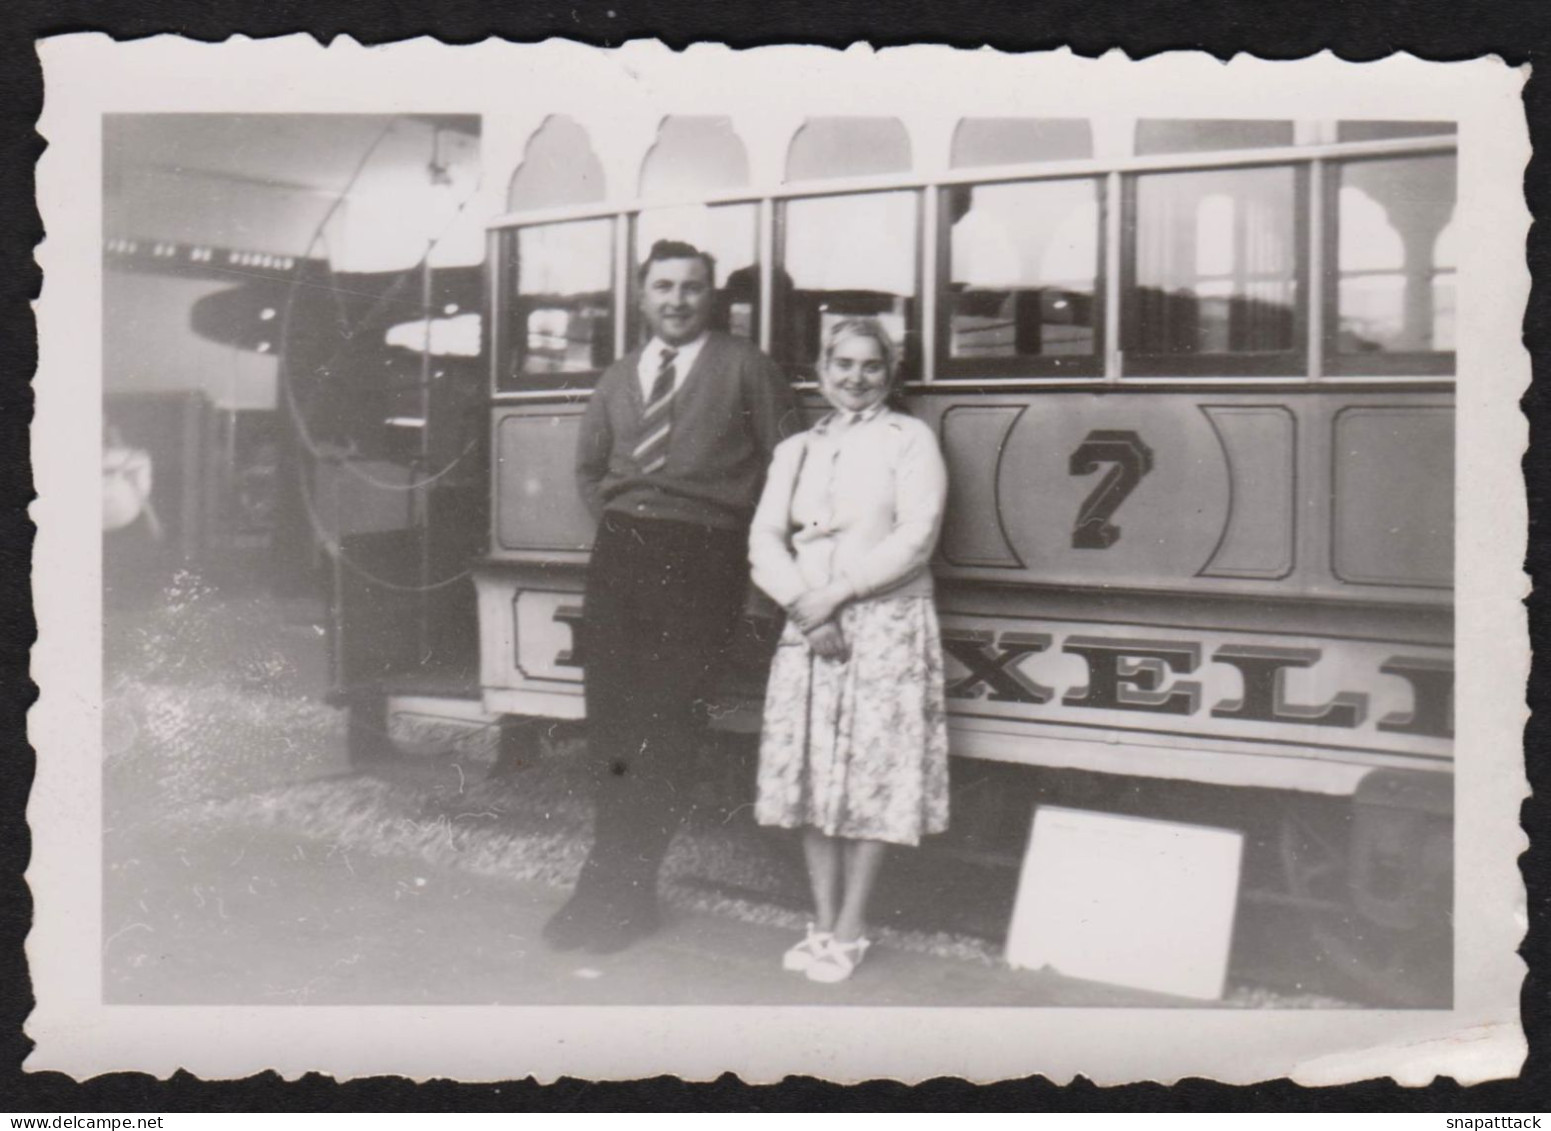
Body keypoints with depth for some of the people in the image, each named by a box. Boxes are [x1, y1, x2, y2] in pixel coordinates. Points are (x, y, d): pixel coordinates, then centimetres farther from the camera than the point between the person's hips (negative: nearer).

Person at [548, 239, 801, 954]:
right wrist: (618, 518, 13)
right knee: (610, 724, 1)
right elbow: (589, 468, 29)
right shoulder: (617, 380, 21)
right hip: (619, 553, 5)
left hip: (700, 559, -4)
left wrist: (735, 527, -3)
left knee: (663, 733, -6)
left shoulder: (745, 369, 6)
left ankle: (614, 891, -2)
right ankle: (623, 887, 11)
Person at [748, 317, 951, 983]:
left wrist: (834, 595, -12)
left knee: (872, 775, -4)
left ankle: (850, 931, 4)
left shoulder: (910, 440, 4)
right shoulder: (795, 450, 18)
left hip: (887, 627, -4)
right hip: (807, 627, 4)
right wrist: (803, 605, -9)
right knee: (809, 774, 2)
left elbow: (916, 536, -7)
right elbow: (765, 538, 8)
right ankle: (822, 924, 12)